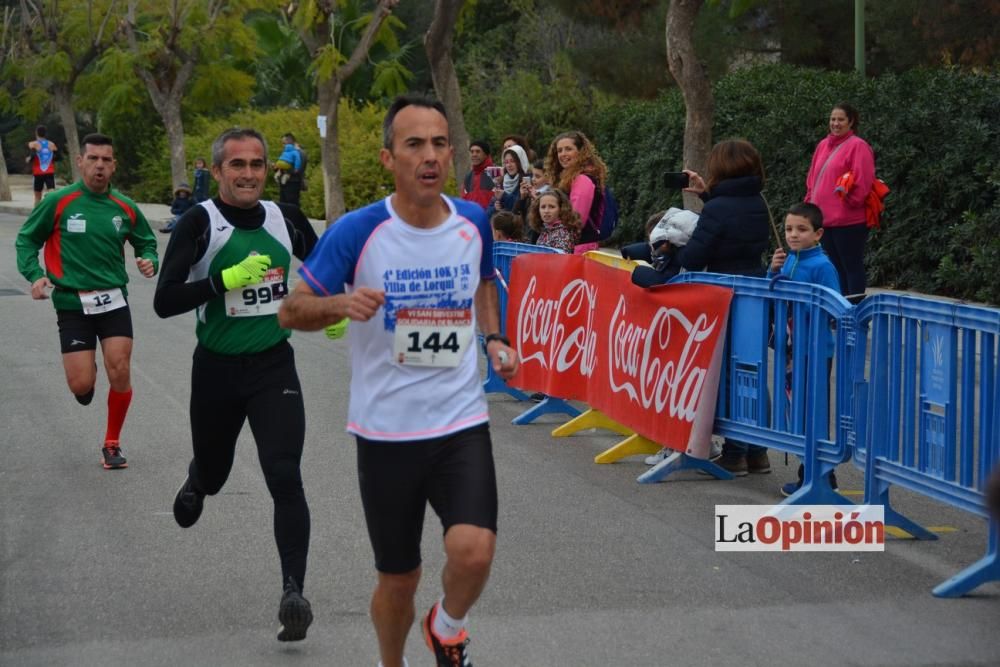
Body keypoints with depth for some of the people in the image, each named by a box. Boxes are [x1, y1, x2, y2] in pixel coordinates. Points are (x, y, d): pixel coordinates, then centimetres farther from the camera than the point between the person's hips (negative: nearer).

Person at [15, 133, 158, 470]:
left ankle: (112, 444, 14)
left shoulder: (125, 207, 1)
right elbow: (26, 239, 3)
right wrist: (35, 275, -12)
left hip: (113, 300, 2)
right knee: (81, 384, -7)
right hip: (72, 303, -2)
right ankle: (86, 377, 34)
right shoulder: (58, 202, -7)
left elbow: (146, 242, 16)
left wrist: (151, 262, -6)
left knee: (120, 373, -8)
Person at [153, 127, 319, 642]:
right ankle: (195, 486, 58)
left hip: (274, 367, 1)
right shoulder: (199, 223, -12)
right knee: (212, 473, 20)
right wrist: (228, 279, -29)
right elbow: (165, 301, -21)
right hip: (217, 369, -1)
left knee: (284, 478, -15)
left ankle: (293, 593, -13)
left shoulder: (285, 218, -1)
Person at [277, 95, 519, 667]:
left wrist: (496, 339, 3)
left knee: (474, 551, -21)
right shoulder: (357, 232, -12)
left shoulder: (474, 222, -1)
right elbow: (291, 312, -5)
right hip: (386, 430, -1)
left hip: (462, 422, 1)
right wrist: (340, 303, -25)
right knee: (399, 578, 9)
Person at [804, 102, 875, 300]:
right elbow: (813, 179, 21)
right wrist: (811, 201, 12)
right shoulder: (823, 145, 15)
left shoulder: (858, 146, -8)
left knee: (852, 267, -2)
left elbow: (863, 181, -14)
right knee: (836, 268, 13)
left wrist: (850, 201, -14)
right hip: (825, 218, 8)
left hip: (848, 221, -8)